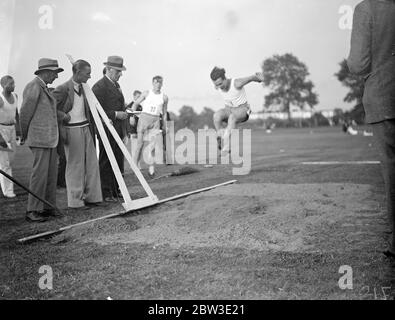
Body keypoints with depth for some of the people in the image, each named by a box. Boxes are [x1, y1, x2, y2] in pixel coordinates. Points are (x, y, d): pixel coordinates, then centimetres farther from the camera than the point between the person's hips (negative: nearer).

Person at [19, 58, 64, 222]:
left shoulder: (43, 88, 16)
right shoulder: (33, 87, -13)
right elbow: (25, 113, -11)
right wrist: (25, 135, -2)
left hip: (49, 138, 10)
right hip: (39, 138, -10)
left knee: (51, 173, 11)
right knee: (40, 173, -8)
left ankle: (48, 207, 19)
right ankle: (32, 211, -1)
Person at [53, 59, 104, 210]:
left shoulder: (83, 88, 12)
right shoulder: (63, 89, -13)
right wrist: (64, 116, -14)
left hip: (86, 128, 8)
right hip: (72, 130, -8)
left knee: (91, 163, 9)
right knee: (75, 165, 0)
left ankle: (91, 197, 19)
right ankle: (75, 201, 11)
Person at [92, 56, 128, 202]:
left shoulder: (116, 85, 18)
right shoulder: (99, 87, -12)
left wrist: (125, 112, 13)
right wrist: (116, 114, -21)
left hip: (119, 130, 9)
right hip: (107, 131, -9)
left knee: (118, 161, 13)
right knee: (105, 163, -2)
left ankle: (116, 190, 23)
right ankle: (106, 193, 5)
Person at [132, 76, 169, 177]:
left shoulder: (164, 97, 6)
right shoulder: (146, 93, 3)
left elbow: (164, 113, 14)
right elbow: (136, 103, 13)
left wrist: (165, 127, 14)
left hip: (155, 120, 1)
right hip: (144, 118, -1)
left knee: (153, 145, -8)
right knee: (140, 144, -2)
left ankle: (151, 167, 0)